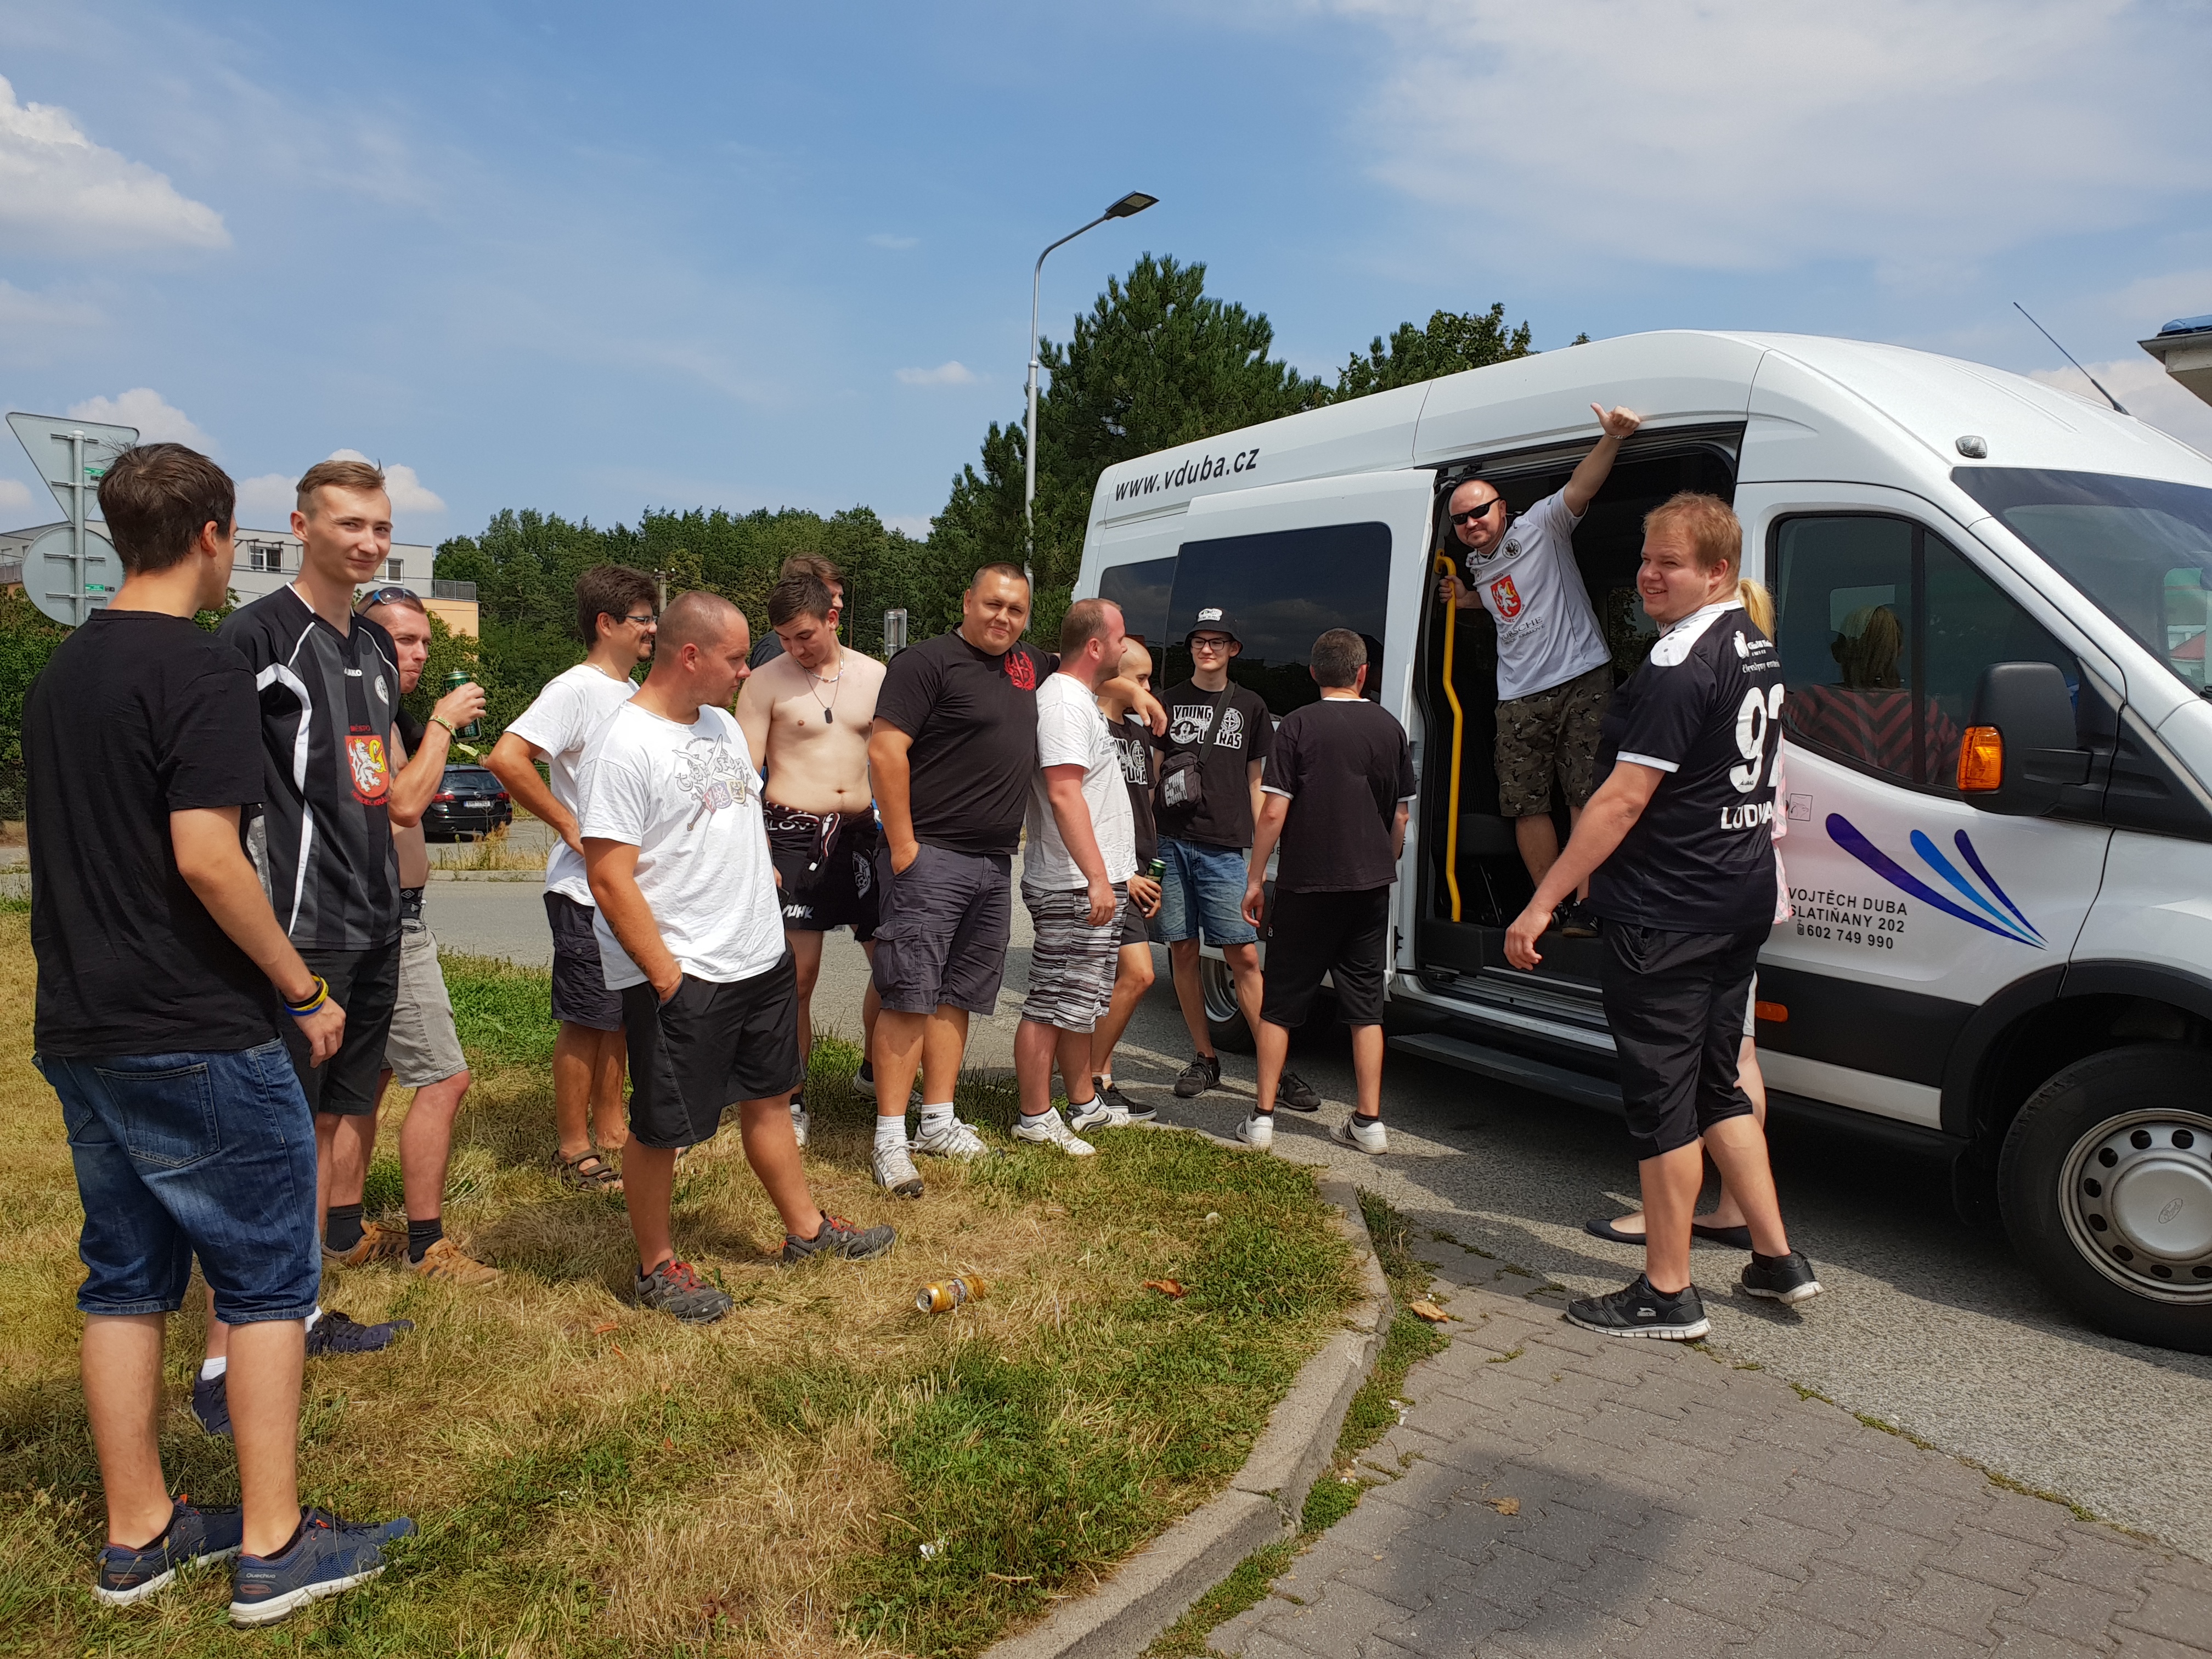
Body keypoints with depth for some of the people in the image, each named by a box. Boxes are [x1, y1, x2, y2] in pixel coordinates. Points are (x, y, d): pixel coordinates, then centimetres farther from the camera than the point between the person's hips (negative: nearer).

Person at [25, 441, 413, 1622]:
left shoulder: (58, 673, 12)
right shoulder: (200, 670, -15)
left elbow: (75, 846, 19)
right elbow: (205, 857, -23)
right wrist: (305, 992, -15)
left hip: (78, 1030, 8)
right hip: (195, 1038, -8)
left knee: (125, 1278, 15)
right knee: (267, 1279, 3)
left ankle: (136, 1536, 25)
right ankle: (272, 1548, 10)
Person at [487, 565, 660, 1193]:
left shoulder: (632, 693, 13)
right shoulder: (575, 689, -15)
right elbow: (506, 758, -27)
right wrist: (569, 825, -20)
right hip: (588, 889, -8)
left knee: (620, 1013, 16)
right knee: (587, 1021, 1)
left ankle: (610, 1126, 29)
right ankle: (574, 1149, 13)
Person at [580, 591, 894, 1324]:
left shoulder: (723, 724, 10)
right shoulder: (624, 746, -17)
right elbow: (611, 880, -21)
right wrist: (666, 974, -20)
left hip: (762, 958, 8)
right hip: (680, 977, -8)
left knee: (769, 1098, 20)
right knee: (660, 1129, 6)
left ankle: (806, 1228, 34)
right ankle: (657, 1266, 24)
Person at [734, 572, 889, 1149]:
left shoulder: (875, 677, 8)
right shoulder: (766, 681, -2)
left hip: (863, 831, 4)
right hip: (794, 833, -3)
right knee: (797, 973, -1)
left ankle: (877, 1069, 29)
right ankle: (792, 1099, 14)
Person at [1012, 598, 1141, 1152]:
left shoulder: (1081, 698, 18)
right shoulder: (1064, 702, -16)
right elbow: (1064, 795, -25)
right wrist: (1096, 877, -28)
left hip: (1097, 884, 11)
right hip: (1075, 887, -11)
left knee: (1078, 1003, 18)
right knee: (1051, 1004, -3)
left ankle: (1085, 1105, 28)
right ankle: (1035, 1118, 5)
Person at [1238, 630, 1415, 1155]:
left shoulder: (1299, 725, -8)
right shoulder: (1389, 728, 3)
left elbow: (1274, 811, -12)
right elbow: (1400, 818, 10)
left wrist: (1255, 878, -3)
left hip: (1306, 884, -3)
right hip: (1371, 884, 3)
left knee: (1280, 1002, 7)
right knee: (1365, 1004, 11)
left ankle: (1263, 1117, 8)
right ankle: (1369, 1121, 12)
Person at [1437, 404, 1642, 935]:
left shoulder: (1542, 527, -1)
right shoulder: (1476, 565, 17)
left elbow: (1580, 488, -18)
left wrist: (1611, 438, -34)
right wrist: (1464, 596, 19)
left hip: (1582, 681, -6)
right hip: (1518, 698, 6)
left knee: (1585, 797, -8)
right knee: (1526, 806, 2)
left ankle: (1585, 905, -4)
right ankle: (1554, 907, 11)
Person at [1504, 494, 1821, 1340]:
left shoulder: (1681, 662, -18)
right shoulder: (1756, 648, 13)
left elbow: (1623, 800, -22)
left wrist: (1542, 902, -19)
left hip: (1666, 918, -10)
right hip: (1739, 903, 10)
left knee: (1661, 1098, 0)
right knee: (1715, 1085, 20)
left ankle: (1667, 1294, 10)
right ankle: (1776, 1259, 27)